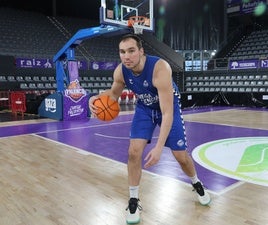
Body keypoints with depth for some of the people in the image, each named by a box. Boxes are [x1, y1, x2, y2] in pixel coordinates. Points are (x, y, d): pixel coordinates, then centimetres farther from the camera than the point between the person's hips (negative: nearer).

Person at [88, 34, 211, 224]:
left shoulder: (160, 68, -38)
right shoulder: (120, 71, -22)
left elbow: (167, 113, -38)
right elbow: (114, 92, 1)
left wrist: (159, 147, -44)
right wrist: (99, 97, -24)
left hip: (169, 106, -3)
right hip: (144, 107, 4)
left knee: (181, 155, 2)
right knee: (134, 152, -11)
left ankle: (197, 184, 35)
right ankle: (134, 201, 8)